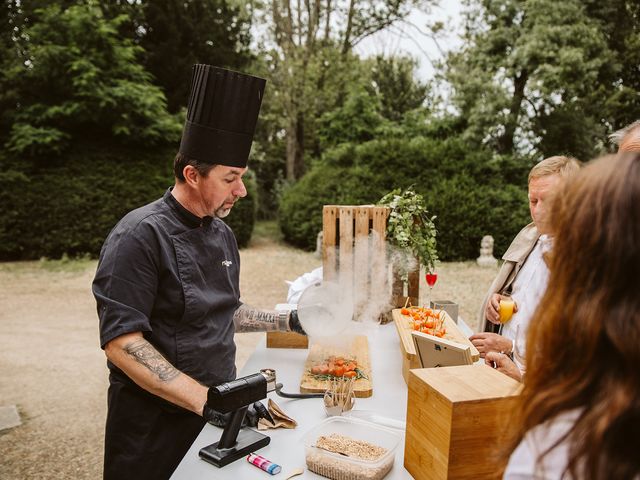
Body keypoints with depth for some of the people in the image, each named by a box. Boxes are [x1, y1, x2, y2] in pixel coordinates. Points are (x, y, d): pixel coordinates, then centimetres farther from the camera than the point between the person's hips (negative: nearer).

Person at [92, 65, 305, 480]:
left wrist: (287, 322, 8)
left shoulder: (222, 234, 5)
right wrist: (202, 398, -28)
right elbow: (121, 341, -24)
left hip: (217, 411, 7)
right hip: (156, 427, -6)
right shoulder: (141, 236, -19)